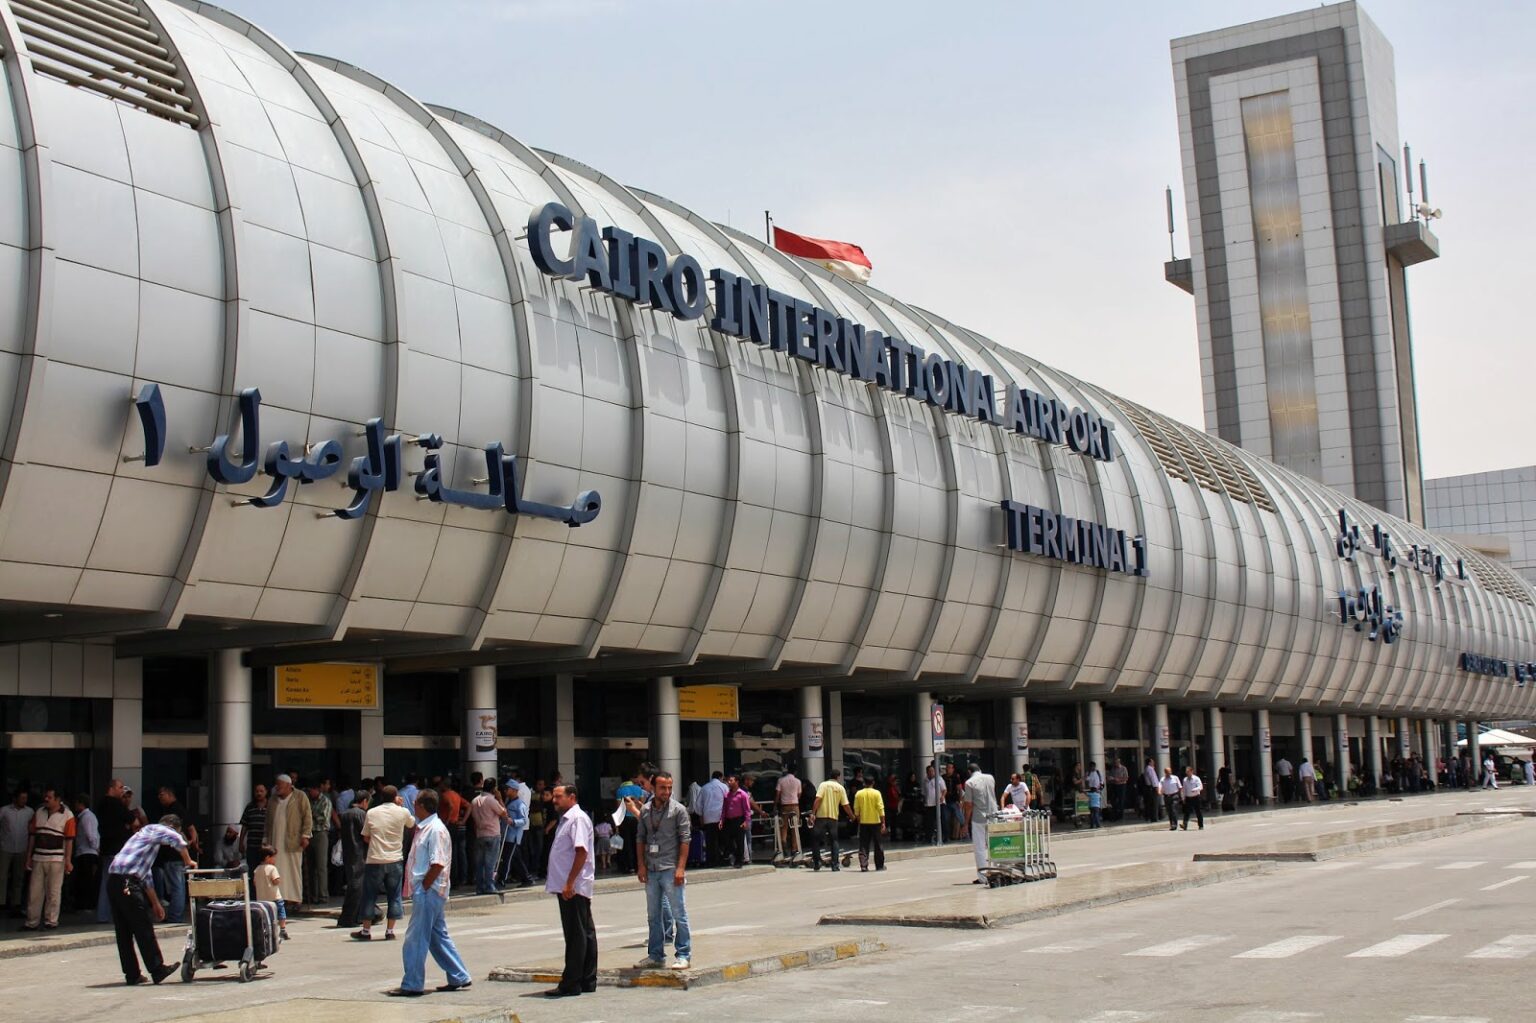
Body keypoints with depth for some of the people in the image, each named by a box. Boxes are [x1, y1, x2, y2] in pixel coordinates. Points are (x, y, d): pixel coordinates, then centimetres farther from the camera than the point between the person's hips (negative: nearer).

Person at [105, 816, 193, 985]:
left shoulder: (149, 835, 29)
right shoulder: (153, 829, 4)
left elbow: (145, 877, 33)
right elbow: (176, 839, -17)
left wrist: (156, 903, 34)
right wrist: (188, 861, -3)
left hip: (114, 882, 10)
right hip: (126, 882, -10)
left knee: (123, 931, 11)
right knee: (143, 928, -4)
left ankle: (131, 974, 15)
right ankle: (158, 970, -1)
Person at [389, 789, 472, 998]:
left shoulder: (436, 830, -16)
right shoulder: (424, 828, 15)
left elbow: (438, 864, -22)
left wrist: (423, 887, -17)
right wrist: (417, 887, 12)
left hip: (428, 892, -10)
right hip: (427, 892, 10)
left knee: (416, 939, -5)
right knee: (439, 935, 14)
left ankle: (412, 985, 1)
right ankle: (459, 977, 20)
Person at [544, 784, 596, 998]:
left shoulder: (578, 819, -12)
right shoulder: (565, 819, 19)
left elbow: (581, 852, -21)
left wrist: (570, 883, -24)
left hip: (574, 888, -10)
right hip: (567, 886, 10)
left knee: (576, 935, -6)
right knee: (585, 933, 11)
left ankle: (571, 984, -4)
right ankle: (588, 981, 16)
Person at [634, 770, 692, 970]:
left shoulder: (678, 810, -5)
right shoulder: (645, 811, 9)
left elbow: (685, 839, -7)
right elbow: (640, 838, 12)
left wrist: (680, 867, -14)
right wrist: (642, 865, 3)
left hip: (670, 869, -5)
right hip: (651, 870, 5)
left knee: (678, 913, -2)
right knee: (653, 915, 12)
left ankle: (683, 955, 4)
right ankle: (655, 955, 20)